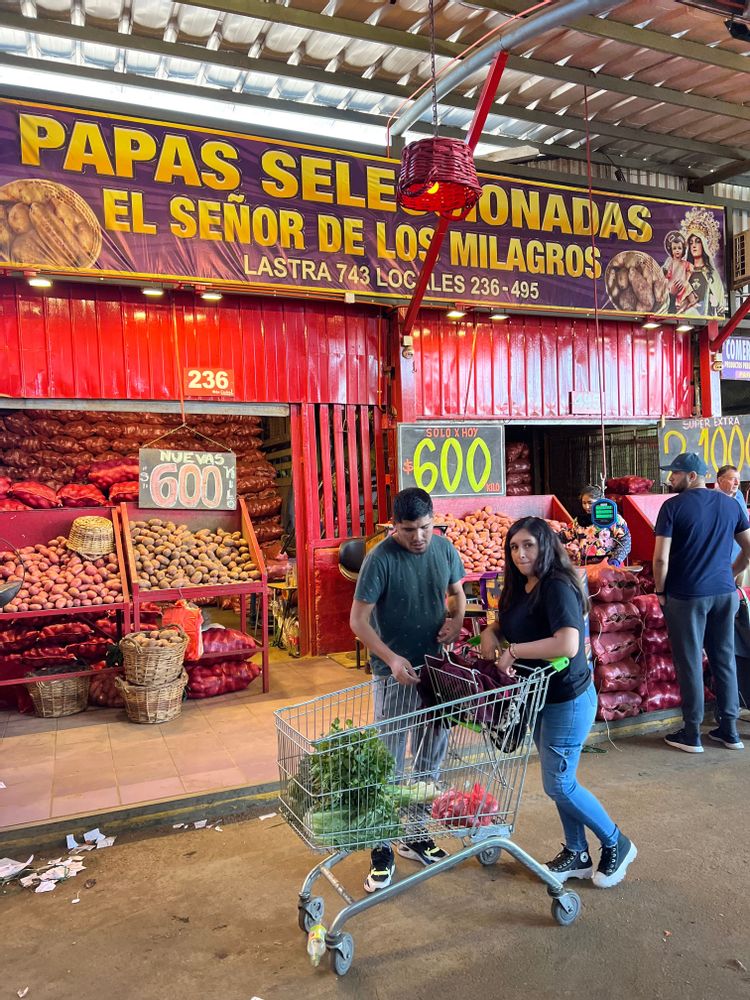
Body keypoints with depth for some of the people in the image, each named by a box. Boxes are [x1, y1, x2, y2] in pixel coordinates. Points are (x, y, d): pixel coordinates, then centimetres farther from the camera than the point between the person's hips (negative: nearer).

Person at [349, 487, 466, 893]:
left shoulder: (444, 547, -1)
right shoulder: (380, 559, -18)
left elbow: (457, 591, 15)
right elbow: (358, 620, -16)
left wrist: (457, 619, -6)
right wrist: (392, 659, -27)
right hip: (395, 671, -5)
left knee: (430, 756, 15)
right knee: (390, 761, 2)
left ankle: (416, 834, 33)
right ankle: (382, 848, 18)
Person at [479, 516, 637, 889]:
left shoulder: (557, 587, -23)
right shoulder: (520, 588, 5)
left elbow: (568, 644, -35)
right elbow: (511, 624, 21)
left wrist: (513, 651, -26)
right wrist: (491, 630, -3)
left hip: (567, 699, -8)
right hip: (540, 697, 9)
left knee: (559, 784, 2)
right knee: (561, 779, 18)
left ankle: (616, 844, 24)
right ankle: (576, 855, 34)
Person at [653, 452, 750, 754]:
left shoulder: (674, 506, -10)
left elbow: (661, 558, -15)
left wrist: (661, 591, -2)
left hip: (686, 596, -5)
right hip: (724, 593, 5)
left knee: (690, 663, 4)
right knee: (724, 659, 14)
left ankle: (691, 735, 13)